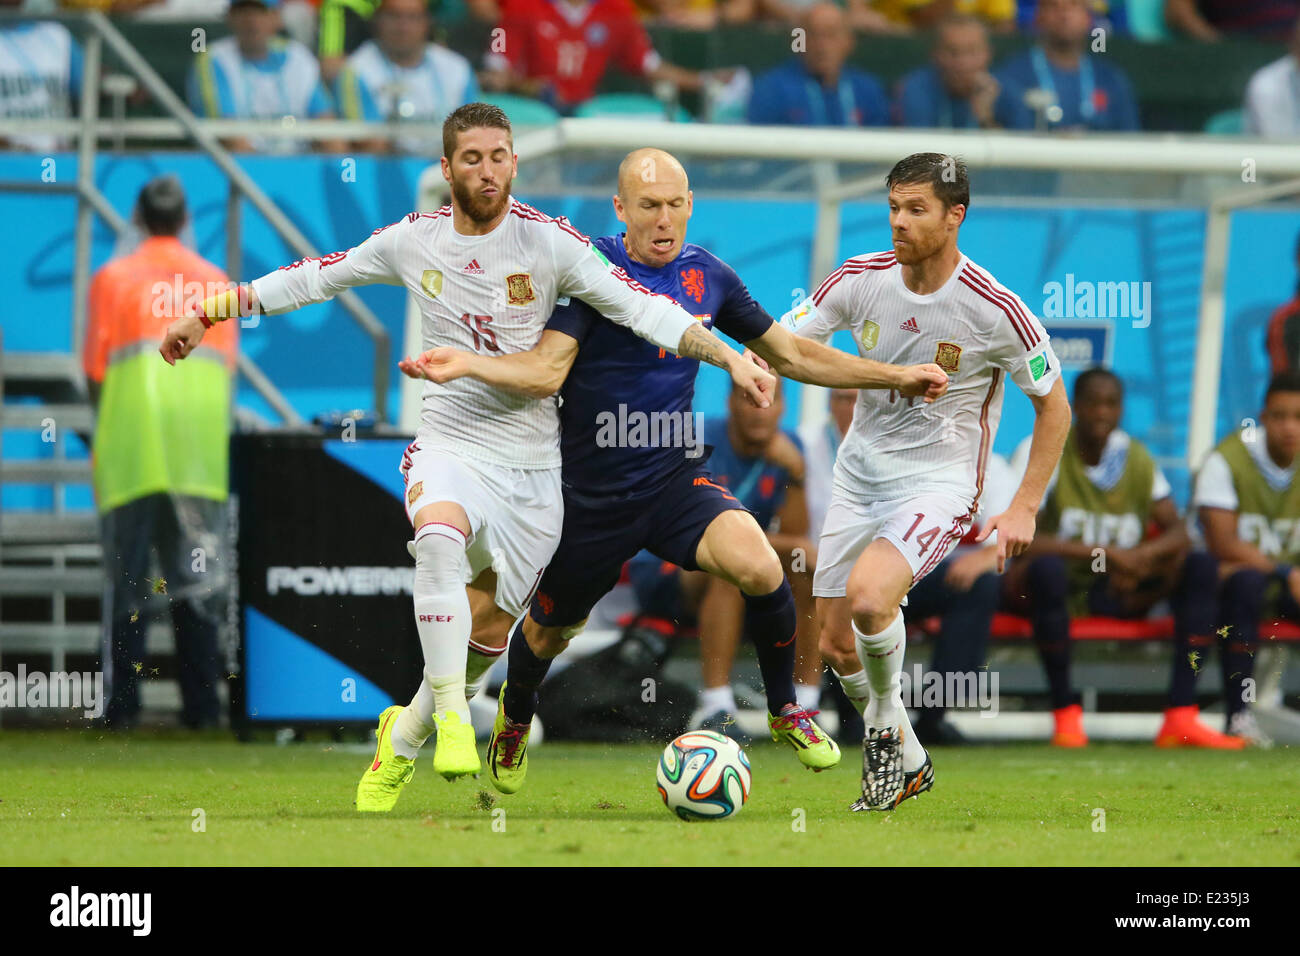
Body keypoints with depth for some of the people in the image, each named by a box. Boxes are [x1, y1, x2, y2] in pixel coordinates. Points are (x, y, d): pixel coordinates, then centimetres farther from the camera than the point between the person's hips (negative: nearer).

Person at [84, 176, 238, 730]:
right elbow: (228, 368, 12)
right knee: (197, 578, 4)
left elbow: (94, 371, 2)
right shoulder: (215, 281, 12)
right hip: (203, 451, 2)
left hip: (133, 450, -2)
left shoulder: (114, 279, 4)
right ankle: (201, 703, -1)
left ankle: (122, 702, -4)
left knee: (127, 577, 1)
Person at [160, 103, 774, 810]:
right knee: (440, 534, -35)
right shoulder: (412, 241, 0)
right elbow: (316, 277, 12)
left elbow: (638, 307, -10)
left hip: (532, 465, 1)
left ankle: (404, 735, 30)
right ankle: (451, 712, -27)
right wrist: (208, 314, 14)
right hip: (451, 444, 0)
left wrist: (729, 358, -20)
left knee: (488, 628, 3)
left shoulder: (549, 242, -8)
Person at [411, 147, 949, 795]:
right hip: (592, 492, -2)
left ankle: (784, 710, -2)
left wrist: (896, 378, 11)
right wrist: (464, 365, -38)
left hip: (676, 480, 2)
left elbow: (791, 356, 12)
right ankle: (514, 717, 50)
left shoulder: (707, 277, 1)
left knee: (759, 567, -26)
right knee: (549, 632, 14)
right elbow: (546, 370, -20)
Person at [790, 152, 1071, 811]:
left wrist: (1024, 507, -9)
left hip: (939, 482, -5)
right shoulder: (861, 280, -6)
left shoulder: (994, 310, -15)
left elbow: (1053, 405, -3)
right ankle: (908, 764, 28)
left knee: (868, 597, -30)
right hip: (860, 473, 5)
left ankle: (884, 728, -2)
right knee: (837, 645, 3)